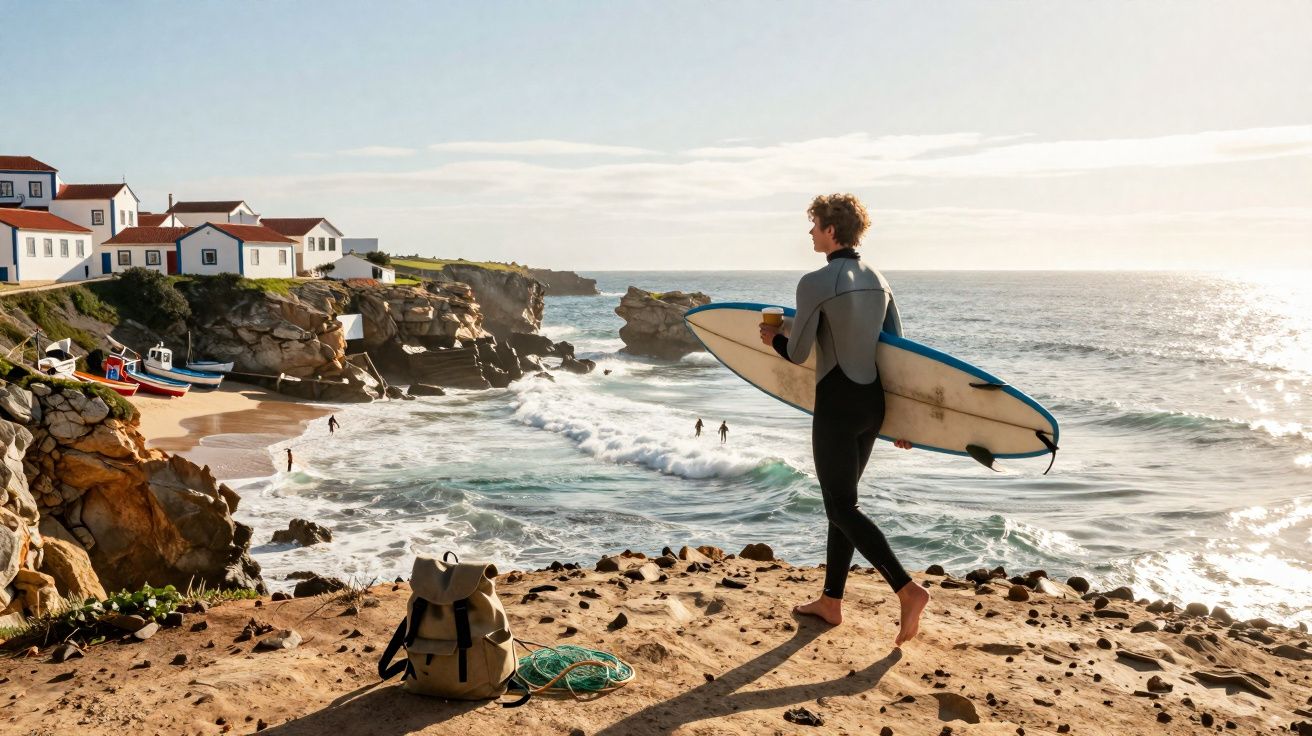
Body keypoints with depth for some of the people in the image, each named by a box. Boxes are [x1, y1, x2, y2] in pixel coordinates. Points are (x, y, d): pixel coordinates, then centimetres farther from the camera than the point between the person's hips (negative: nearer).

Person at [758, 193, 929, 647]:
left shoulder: (815, 283, -14)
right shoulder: (877, 280, 9)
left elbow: (798, 354, -9)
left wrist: (772, 338, 14)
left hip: (837, 404, -8)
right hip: (874, 403, 8)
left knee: (842, 508, -1)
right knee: (841, 500, 16)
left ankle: (908, 590, -12)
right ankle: (830, 601, 24)